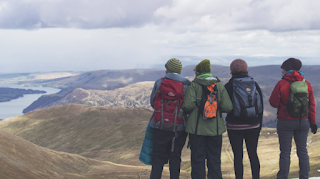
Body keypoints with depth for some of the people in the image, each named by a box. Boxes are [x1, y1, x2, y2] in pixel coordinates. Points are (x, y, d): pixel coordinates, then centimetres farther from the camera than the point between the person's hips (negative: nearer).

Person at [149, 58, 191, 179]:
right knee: (175, 157, 10)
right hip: (180, 127, 0)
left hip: (161, 127, 0)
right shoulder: (187, 85, -3)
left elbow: (152, 102, 4)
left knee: (158, 157, 8)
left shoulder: (159, 83, -4)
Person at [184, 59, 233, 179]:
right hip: (215, 129, 3)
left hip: (197, 128, -3)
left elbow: (188, 105, -17)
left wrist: (187, 112, 4)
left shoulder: (194, 85, -6)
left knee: (197, 160, 5)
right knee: (215, 160, 12)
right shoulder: (220, 86, 4)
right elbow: (228, 107, -3)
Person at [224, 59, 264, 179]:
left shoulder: (228, 86, -8)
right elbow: (261, 107, 7)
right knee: (253, 153, 12)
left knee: (238, 155, 2)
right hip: (253, 125, 3)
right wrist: (259, 125, 14)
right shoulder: (255, 85, 2)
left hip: (235, 126, -3)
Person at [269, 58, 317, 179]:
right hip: (303, 122, 4)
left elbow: (273, 103, -9)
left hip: (286, 123, -3)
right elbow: (312, 105, 3)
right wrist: (313, 122, 11)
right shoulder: (306, 84, -1)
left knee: (285, 152, 4)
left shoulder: (281, 84, -13)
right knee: (302, 151, 12)